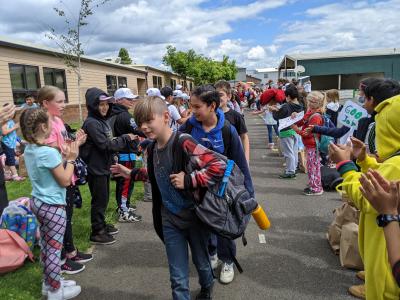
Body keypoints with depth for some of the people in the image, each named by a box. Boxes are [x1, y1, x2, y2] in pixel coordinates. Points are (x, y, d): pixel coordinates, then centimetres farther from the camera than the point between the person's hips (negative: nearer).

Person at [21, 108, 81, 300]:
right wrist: (70, 159, -8)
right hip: (53, 206, -9)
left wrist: (62, 156, 7)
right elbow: (65, 181, -17)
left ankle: (49, 282, 34)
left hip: (37, 202, 9)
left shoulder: (29, 150, 3)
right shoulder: (49, 152, -24)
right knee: (54, 248, 4)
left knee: (46, 245, 19)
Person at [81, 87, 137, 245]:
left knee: (104, 198, 19)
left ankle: (102, 225, 35)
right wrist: (125, 138, -15)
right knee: (99, 199, 2)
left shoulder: (102, 120, 9)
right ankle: (97, 232, 16)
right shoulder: (91, 123, -19)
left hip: (103, 166, 9)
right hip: (95, 168, -9)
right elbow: (105, 145, -23)